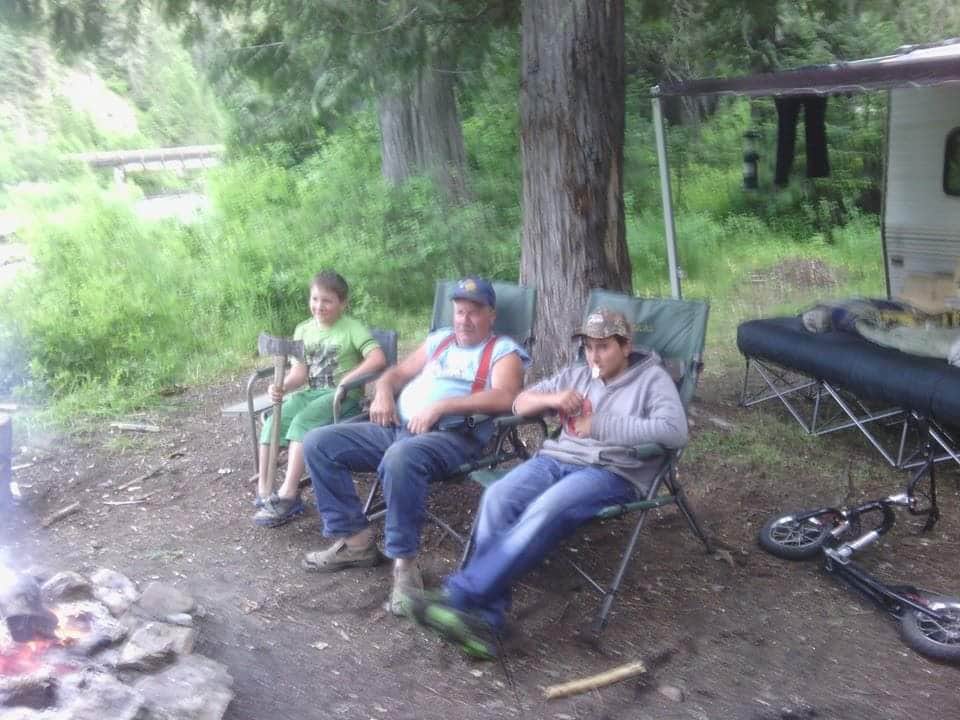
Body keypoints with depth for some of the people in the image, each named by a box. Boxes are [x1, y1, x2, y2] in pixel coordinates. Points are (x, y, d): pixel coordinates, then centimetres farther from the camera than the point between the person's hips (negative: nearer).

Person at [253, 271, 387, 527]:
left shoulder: (352, 328, -5)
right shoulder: (303, 329, 11)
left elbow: (378, 359, -18)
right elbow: (299, 372, 3)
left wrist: (347, 380, -22)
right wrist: (282, 387, -18)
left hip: (342, 396, -5)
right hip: (309, 393, 6)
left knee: (302, 422, -30)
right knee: (272, 424, -18)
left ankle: (287, 496, -29)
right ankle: (264, 494, -14)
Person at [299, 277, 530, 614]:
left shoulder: (503, 350, 6)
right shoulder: (439, 339, 26)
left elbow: (504, 397, -13)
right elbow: (398, 372, 28)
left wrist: (441, 406, -19)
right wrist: (383, 392, 3)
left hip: (453, 437, -7)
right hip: (397, 428, 8)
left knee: (401, 457, -41)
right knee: (318, 443, -5)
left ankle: (404, 561, -26)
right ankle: (354, 538, -1)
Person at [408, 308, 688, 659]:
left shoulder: (652, 378, 6)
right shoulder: (576, 374, 23)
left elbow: (674, 431, -12)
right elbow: (520, 403, 23)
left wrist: (600, 426, -11)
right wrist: (553, 398, -1)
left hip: (612, 472, -5)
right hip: (557, 458, 5)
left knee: (544, 512, -35)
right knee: (497, 498, -26)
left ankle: (460, 594, -36)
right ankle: (485, 617, -32)